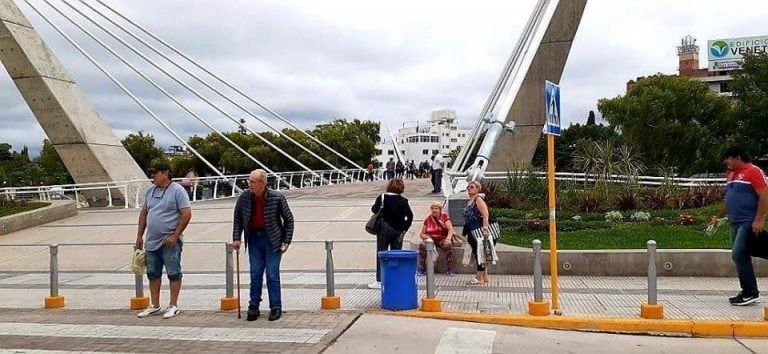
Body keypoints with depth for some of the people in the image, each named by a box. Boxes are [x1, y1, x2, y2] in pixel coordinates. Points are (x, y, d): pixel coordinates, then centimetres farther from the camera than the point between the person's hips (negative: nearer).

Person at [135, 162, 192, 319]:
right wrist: (139, 235, 14)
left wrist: (175, 235, -18)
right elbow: (144, 213, 18)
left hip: (169, 242, -7)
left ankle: (173, 306, 9)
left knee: (173, 274, 1)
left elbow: (187, 214, -14)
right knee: (153, 274, 14)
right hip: (151, 242, 7)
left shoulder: (177, 190, -10)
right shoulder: (150, 191, 11)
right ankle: (155, 306, 24)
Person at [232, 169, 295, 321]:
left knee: (272, 274, 0)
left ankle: (276, 307, 10)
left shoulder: (277, 197, -13)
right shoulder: (244, 197, -5)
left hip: (272, 240, -3)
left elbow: (288, 219, -3)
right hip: (254, 239, 3)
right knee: (255, 274, 6)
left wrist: (286, 241, -6)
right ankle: (254, 307, 16)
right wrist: (236, 238, 2)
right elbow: (238, 218, 9)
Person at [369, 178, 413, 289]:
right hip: (398, 231, 2)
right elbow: (410, 216, -10)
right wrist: (404, 230, -5)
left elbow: (374, 210, -3)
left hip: (384, 230, -2)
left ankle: (379, 281, 6)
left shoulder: (382, 198, -7)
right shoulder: (403, 201, -2)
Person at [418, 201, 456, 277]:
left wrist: (448, 238, -34)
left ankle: (450, 269, -20)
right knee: (422, 245, -30)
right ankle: (422, 269, -17)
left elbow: (451, 229, -14)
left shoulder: (445, 216, -2)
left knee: (448, 245, -34)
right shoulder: (427, 219, 3)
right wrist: (427, 237, -18)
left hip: (442, 240, -1)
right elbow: (421, 234, 5)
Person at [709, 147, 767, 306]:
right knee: (742, 258, 9)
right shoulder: (732, 174, 17)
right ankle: (748, 292, 15)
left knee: (738, 255, -14)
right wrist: (718, 216, 22)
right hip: (736, 223, 9)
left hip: (749, 223, -9)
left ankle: (751, 292, -6)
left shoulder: (753, 171, -9)